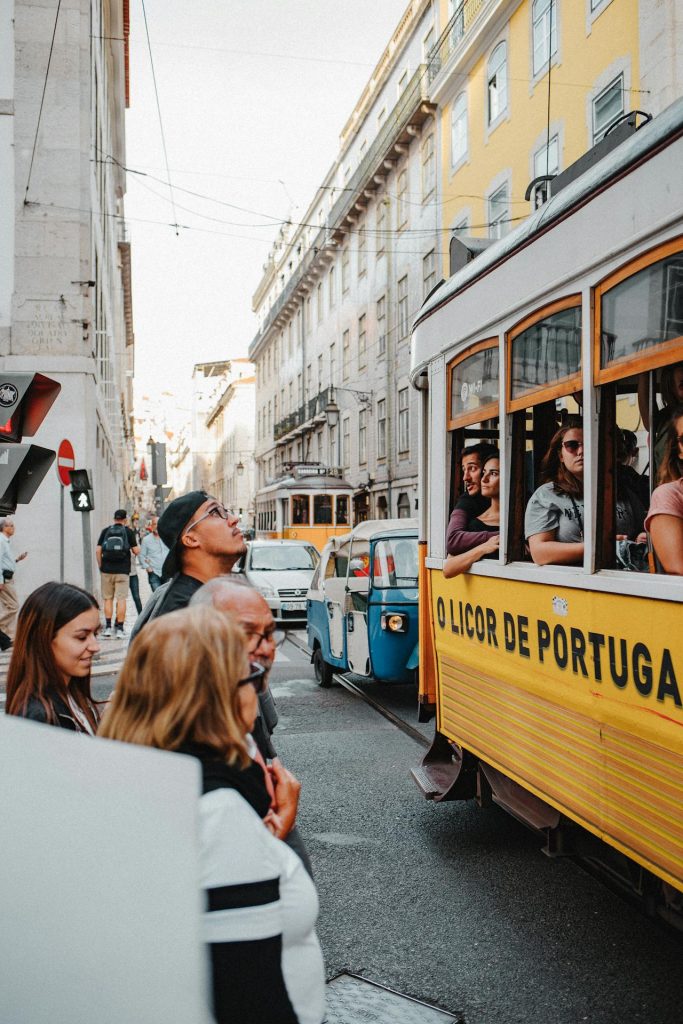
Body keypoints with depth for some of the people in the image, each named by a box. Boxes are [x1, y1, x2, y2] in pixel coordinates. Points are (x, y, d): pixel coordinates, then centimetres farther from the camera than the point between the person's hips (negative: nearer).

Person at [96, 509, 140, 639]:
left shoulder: (105, 531, 5)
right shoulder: (128, 531, 1)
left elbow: (98, 551, 1)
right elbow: (136, 551, 1)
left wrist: (101, 566, 11)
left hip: (107, 569, 2)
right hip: (123, 570, -1)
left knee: (108, 598, 10)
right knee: (121, 599, 1)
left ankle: (108, 627, 9)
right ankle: (119, 629, 0)